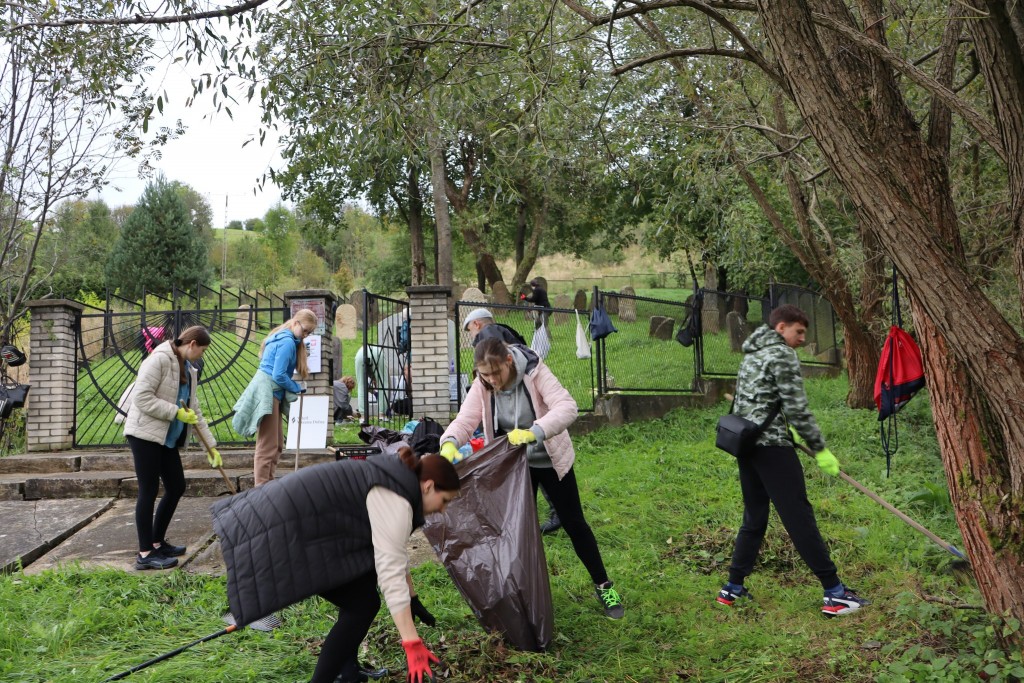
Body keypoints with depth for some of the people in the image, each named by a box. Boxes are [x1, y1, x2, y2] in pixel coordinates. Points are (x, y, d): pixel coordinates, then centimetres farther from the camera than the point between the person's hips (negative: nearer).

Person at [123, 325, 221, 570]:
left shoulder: (188, 371, 15)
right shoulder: (160, 359, -12)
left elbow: (195, 411, 17)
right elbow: (142, 397, -20)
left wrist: (212, 445, 14)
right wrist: (176, 412, -20)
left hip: (168, 438, 9)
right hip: (145, 434, -9)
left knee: (176, 488, 10)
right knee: (149, 491, -6)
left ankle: (158, 542, 23)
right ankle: (145, 553, 0)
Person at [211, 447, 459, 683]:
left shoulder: (393, 482, 15)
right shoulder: (395, 501, -17)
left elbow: (393, 555, 28)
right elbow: (390, 572, -24)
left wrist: (413, 600, 32)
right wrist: (412, 644, -24)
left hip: (295, 521, 11)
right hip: (284, 533, -11)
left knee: (360, 593, 17)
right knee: (361, 605, -3)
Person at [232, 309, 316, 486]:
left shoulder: (282, 338, 16)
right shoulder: (287, 342, -15)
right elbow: (279, 375, -18)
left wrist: (294, 388, 8)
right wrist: (298, 389, -5)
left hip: (272, 393, 10)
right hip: (266, 393, -10)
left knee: (277, 445, 13)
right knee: (267, 446, -9)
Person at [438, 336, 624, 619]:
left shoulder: (535, 373, -26)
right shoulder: (482, 387, -15)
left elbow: (567, 407, -37)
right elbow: (465, 420, -24)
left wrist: (533, 432, -52)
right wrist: (449, 443, -47)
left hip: (551, 460, -3)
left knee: (574, 524, 5)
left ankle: (603, 587, 20)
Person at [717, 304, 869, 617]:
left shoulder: (752, 354, 19)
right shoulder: (782, 355, -8)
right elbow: (797, 409, -12)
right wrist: (820, 449, -7)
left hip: (745, 444, 9)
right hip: (772, 445, -9)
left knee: (754, 518, 14)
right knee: (799, 517, -7)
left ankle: (733, 588, 16)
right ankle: (835, 594, -4)